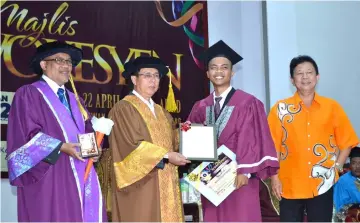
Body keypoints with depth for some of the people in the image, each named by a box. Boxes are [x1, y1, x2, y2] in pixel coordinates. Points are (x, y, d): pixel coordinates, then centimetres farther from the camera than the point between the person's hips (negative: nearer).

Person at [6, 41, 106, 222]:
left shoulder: (74, 100, 22)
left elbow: (87, 130, 20)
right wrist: (60, 147, -20)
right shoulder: (28, 94, -1)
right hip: (47, 178, -6)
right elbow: (27, 133, -11)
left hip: (78, 175, 7)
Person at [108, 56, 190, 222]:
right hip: (140, 187, -7)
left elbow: (172, 143, 17)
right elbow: (132, 145, -15)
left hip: (165, 184, 7)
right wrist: (165, 156, -16)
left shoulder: (161, 112, 19)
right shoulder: (123, 109, -5)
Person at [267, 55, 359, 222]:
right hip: (290, 185, -1)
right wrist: (274, 177, -5)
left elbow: (347, 142, 9)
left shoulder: (332, 107, 4)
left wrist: (336, 168, 0)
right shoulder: (280, 108, 0)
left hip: (323, 185, 1)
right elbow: (273, 146, 0)